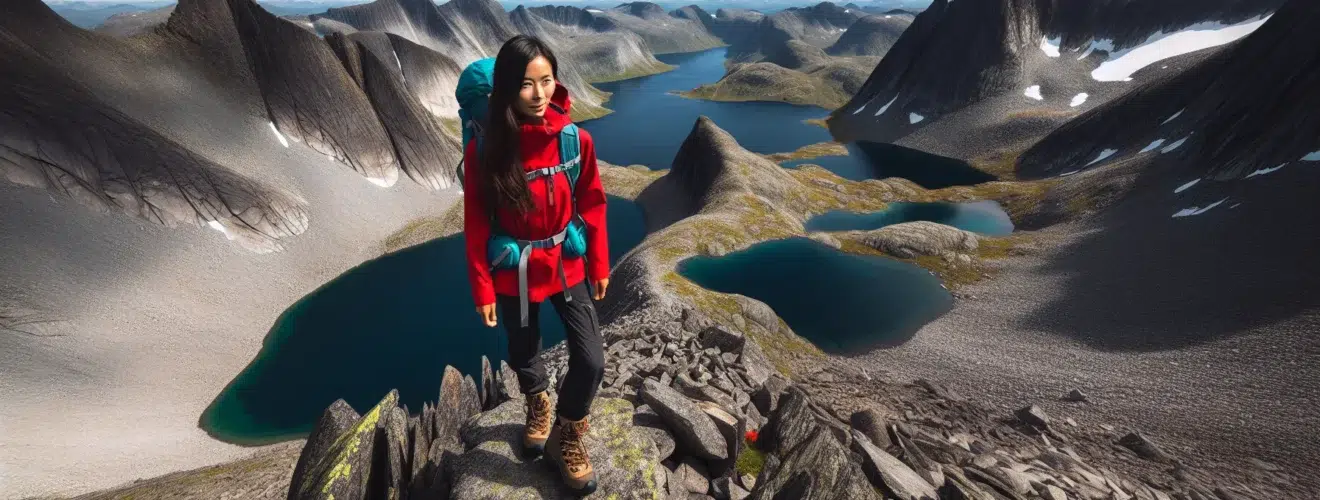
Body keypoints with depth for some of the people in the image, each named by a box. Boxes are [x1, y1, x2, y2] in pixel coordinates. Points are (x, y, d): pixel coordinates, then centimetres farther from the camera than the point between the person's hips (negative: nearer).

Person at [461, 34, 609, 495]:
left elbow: (592, 206, -2)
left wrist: (599, 265, 3)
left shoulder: (576, 140, -12)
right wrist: (482, 288, -7)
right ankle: (539, 405, 55)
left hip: (567, 265, 1)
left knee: (591, 362, -4)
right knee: (523, 355, 19)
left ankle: (568, 434, 26)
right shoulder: (485, 149, -16)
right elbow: (476, 225, -9)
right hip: (515, 273, 0)